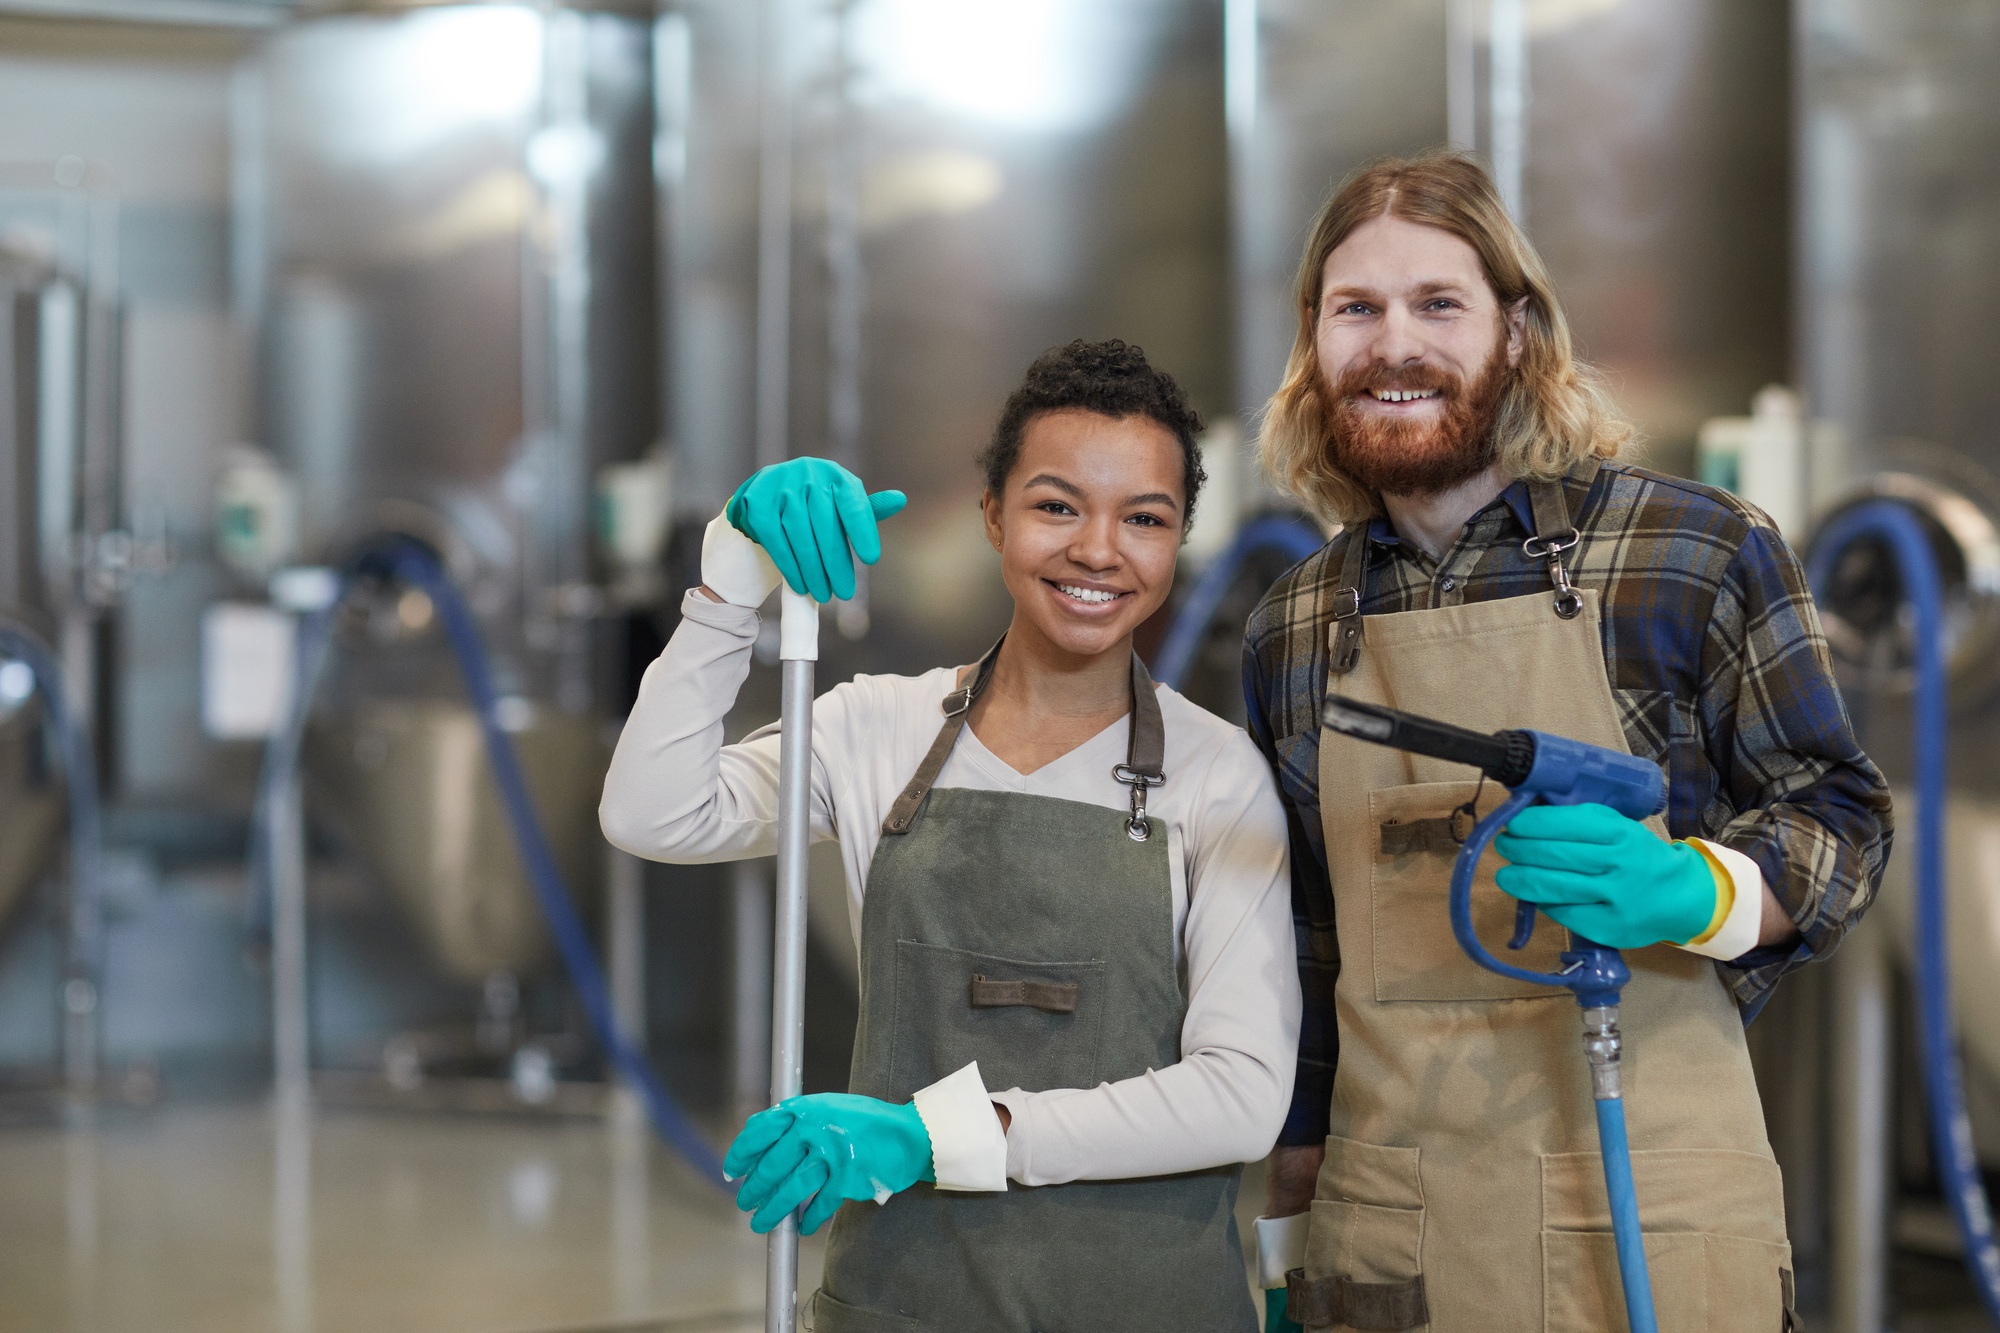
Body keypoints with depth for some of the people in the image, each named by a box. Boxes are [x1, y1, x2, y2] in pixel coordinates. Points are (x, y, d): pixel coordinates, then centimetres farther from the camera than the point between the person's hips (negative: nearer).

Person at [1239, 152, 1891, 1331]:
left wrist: (1688, 892, -20)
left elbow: (1841, 822, 0)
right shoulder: (1293, 630, 9)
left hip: (1646, 1226, -3)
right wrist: (1287, 1234, 13)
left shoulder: (1701, 552, -4)